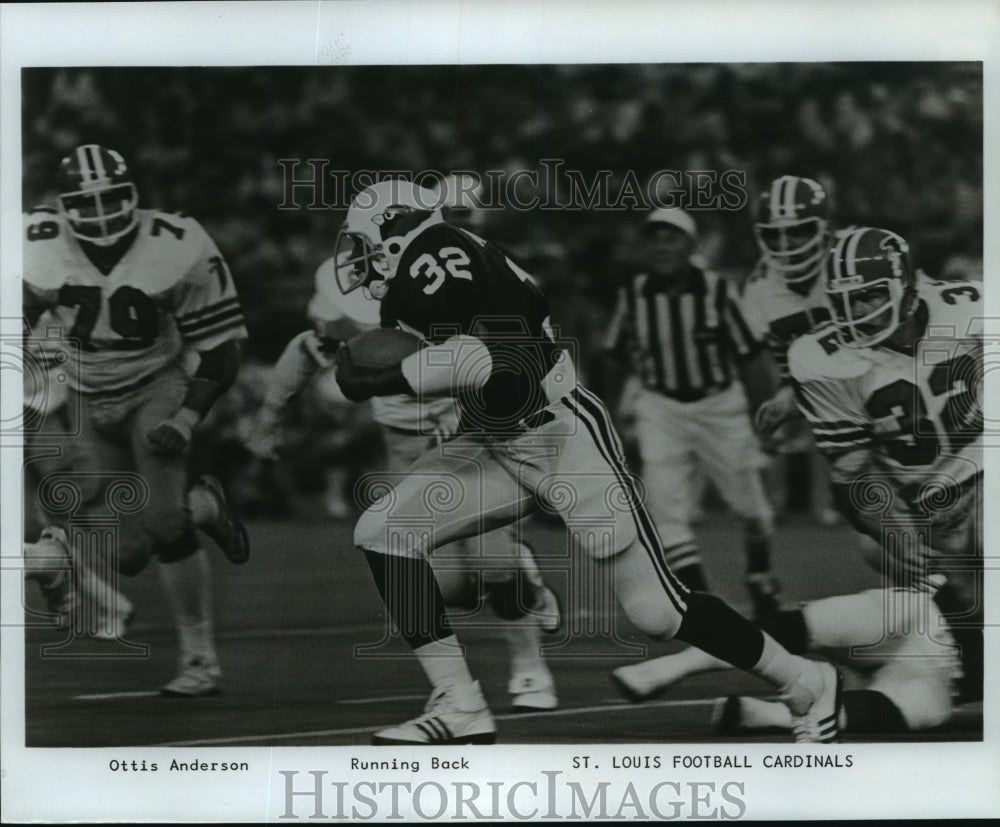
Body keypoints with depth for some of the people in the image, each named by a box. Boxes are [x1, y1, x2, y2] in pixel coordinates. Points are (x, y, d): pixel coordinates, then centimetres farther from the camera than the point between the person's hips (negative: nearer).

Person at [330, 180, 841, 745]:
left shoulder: (432, 252, -16)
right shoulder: (421, 274, 13)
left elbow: (491, 358, -28)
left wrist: (375, 380, -22)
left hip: (566, 438, -9)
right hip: (499, 446, 10)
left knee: (656, 610, -6)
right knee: (382, 531, -4)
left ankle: (807, 685, 12)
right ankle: (460, 708, -2)